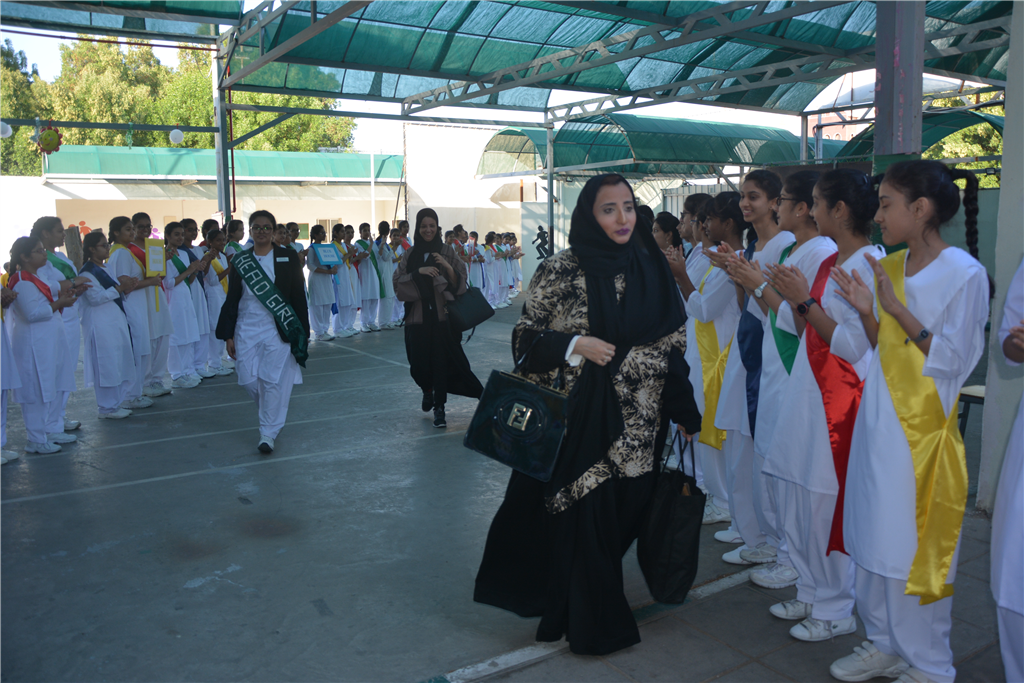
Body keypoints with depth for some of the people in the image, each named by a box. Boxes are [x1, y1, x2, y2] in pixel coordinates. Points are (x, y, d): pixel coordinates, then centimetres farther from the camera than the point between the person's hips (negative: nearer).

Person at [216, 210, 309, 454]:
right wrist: (229, 335, 5)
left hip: (278, 330, -2)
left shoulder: (288, 257, 1)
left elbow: (298, 297, 2)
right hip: (247, 330, 3)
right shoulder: (239, 261, 6)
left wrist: (303, 332, 0)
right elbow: (232, 300, 9)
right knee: (249, 380, 4)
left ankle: (268, 433, 6)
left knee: (273, 380, -5)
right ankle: (272, 414, 33)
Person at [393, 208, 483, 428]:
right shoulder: (410, 255, 7)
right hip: (417, 317, 1)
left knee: (441, 361, -3)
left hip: (443, 315, -1)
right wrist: (418, 272, -15)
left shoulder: (447, 252, 3)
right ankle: (427, 390, 36)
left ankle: (439, 408, 10)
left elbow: (459, 283, -1)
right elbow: (398, 282, -2)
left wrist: (447, 266, -18)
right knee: (419, 363, 3)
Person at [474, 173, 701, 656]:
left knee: (620, 512, 8)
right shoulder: (560, 270, -5)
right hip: (576, 421, -3)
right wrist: (576, 345, -18)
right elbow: (525, 335, -3)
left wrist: (684, 413, 8)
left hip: (633, 425, 3)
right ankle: (590, 623, 24)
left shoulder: (650, 272, 6)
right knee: (581, 516, 1)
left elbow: (674, 343, 9)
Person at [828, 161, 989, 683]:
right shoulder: (889, 268, 8)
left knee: (916, 547, 2)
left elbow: (953, 360, -14)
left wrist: (898, 310, -21)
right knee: (874, 538, 14)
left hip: (922, 427, -7)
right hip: (878, 419, 7)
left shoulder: (964, 273, -12)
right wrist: (868, 313, -6)